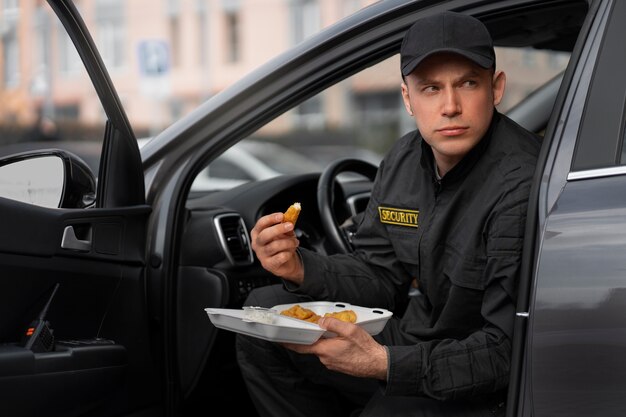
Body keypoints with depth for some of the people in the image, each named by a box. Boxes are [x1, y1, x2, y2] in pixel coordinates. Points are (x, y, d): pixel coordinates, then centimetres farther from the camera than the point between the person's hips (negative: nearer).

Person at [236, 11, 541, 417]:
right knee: (265, 310, 3)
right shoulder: (405, 159, 1)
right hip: (420, 334, 8)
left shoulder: (521, 186, -25)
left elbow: (511, 350, -26)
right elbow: (379, 276, 7)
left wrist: (385, 364, -34)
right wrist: (300, 268, -12)